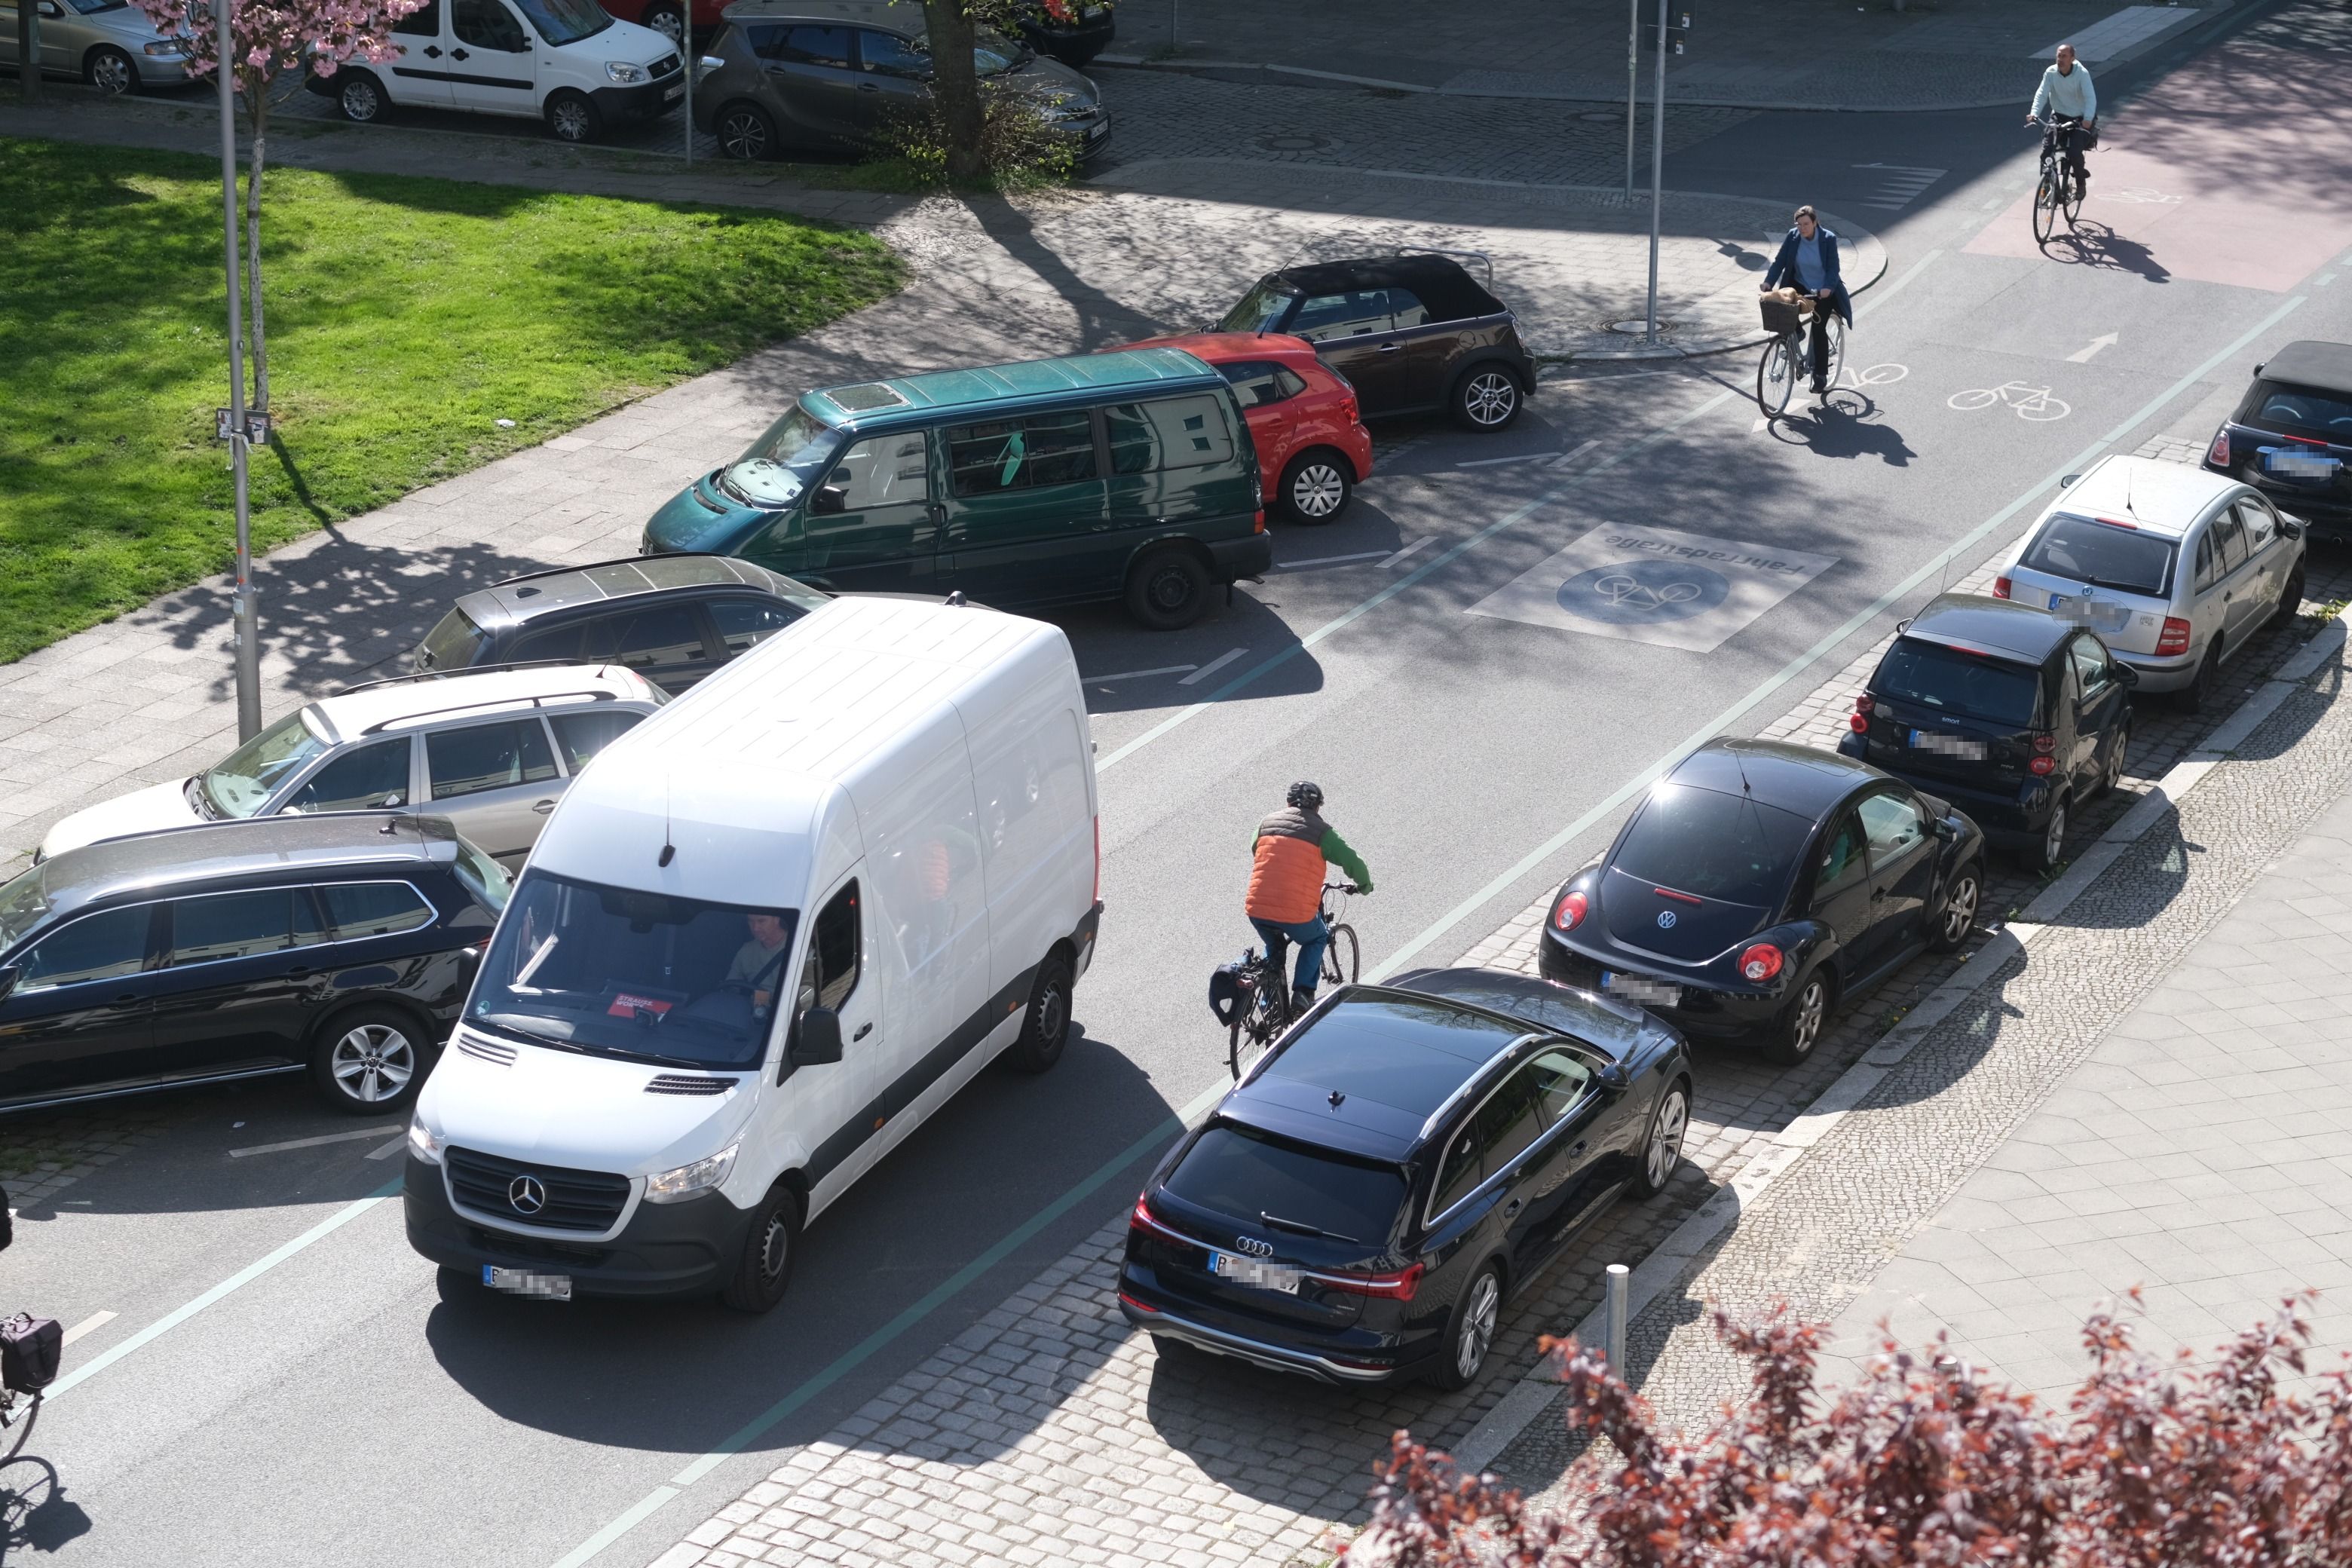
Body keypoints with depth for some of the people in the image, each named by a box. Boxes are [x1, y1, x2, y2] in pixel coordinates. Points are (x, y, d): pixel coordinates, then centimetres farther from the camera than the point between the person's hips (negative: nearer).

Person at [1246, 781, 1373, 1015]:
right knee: (1316, 940, 28)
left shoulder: (1267, 823, 14)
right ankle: (1302, 993, 14)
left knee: (1274, 946, 33)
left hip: (1257, 910, 3)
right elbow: (1352, 862, 0)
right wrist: (1364, 885, 21)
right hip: (1297, 914, -3)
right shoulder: (1320, 831, 3)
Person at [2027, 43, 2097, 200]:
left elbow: (2090, 98, -23)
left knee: (2074, 153, -21)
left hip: (2079, 120, -3)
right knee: (2046, 149, -18)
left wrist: (2088, 119, -40)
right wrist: (2034, 113, -33)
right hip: (2059, 117, 3)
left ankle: (2081, 182, 8)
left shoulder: (2082, 73, -15)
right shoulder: (2051, 73, -7)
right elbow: (2041, 93, -15)